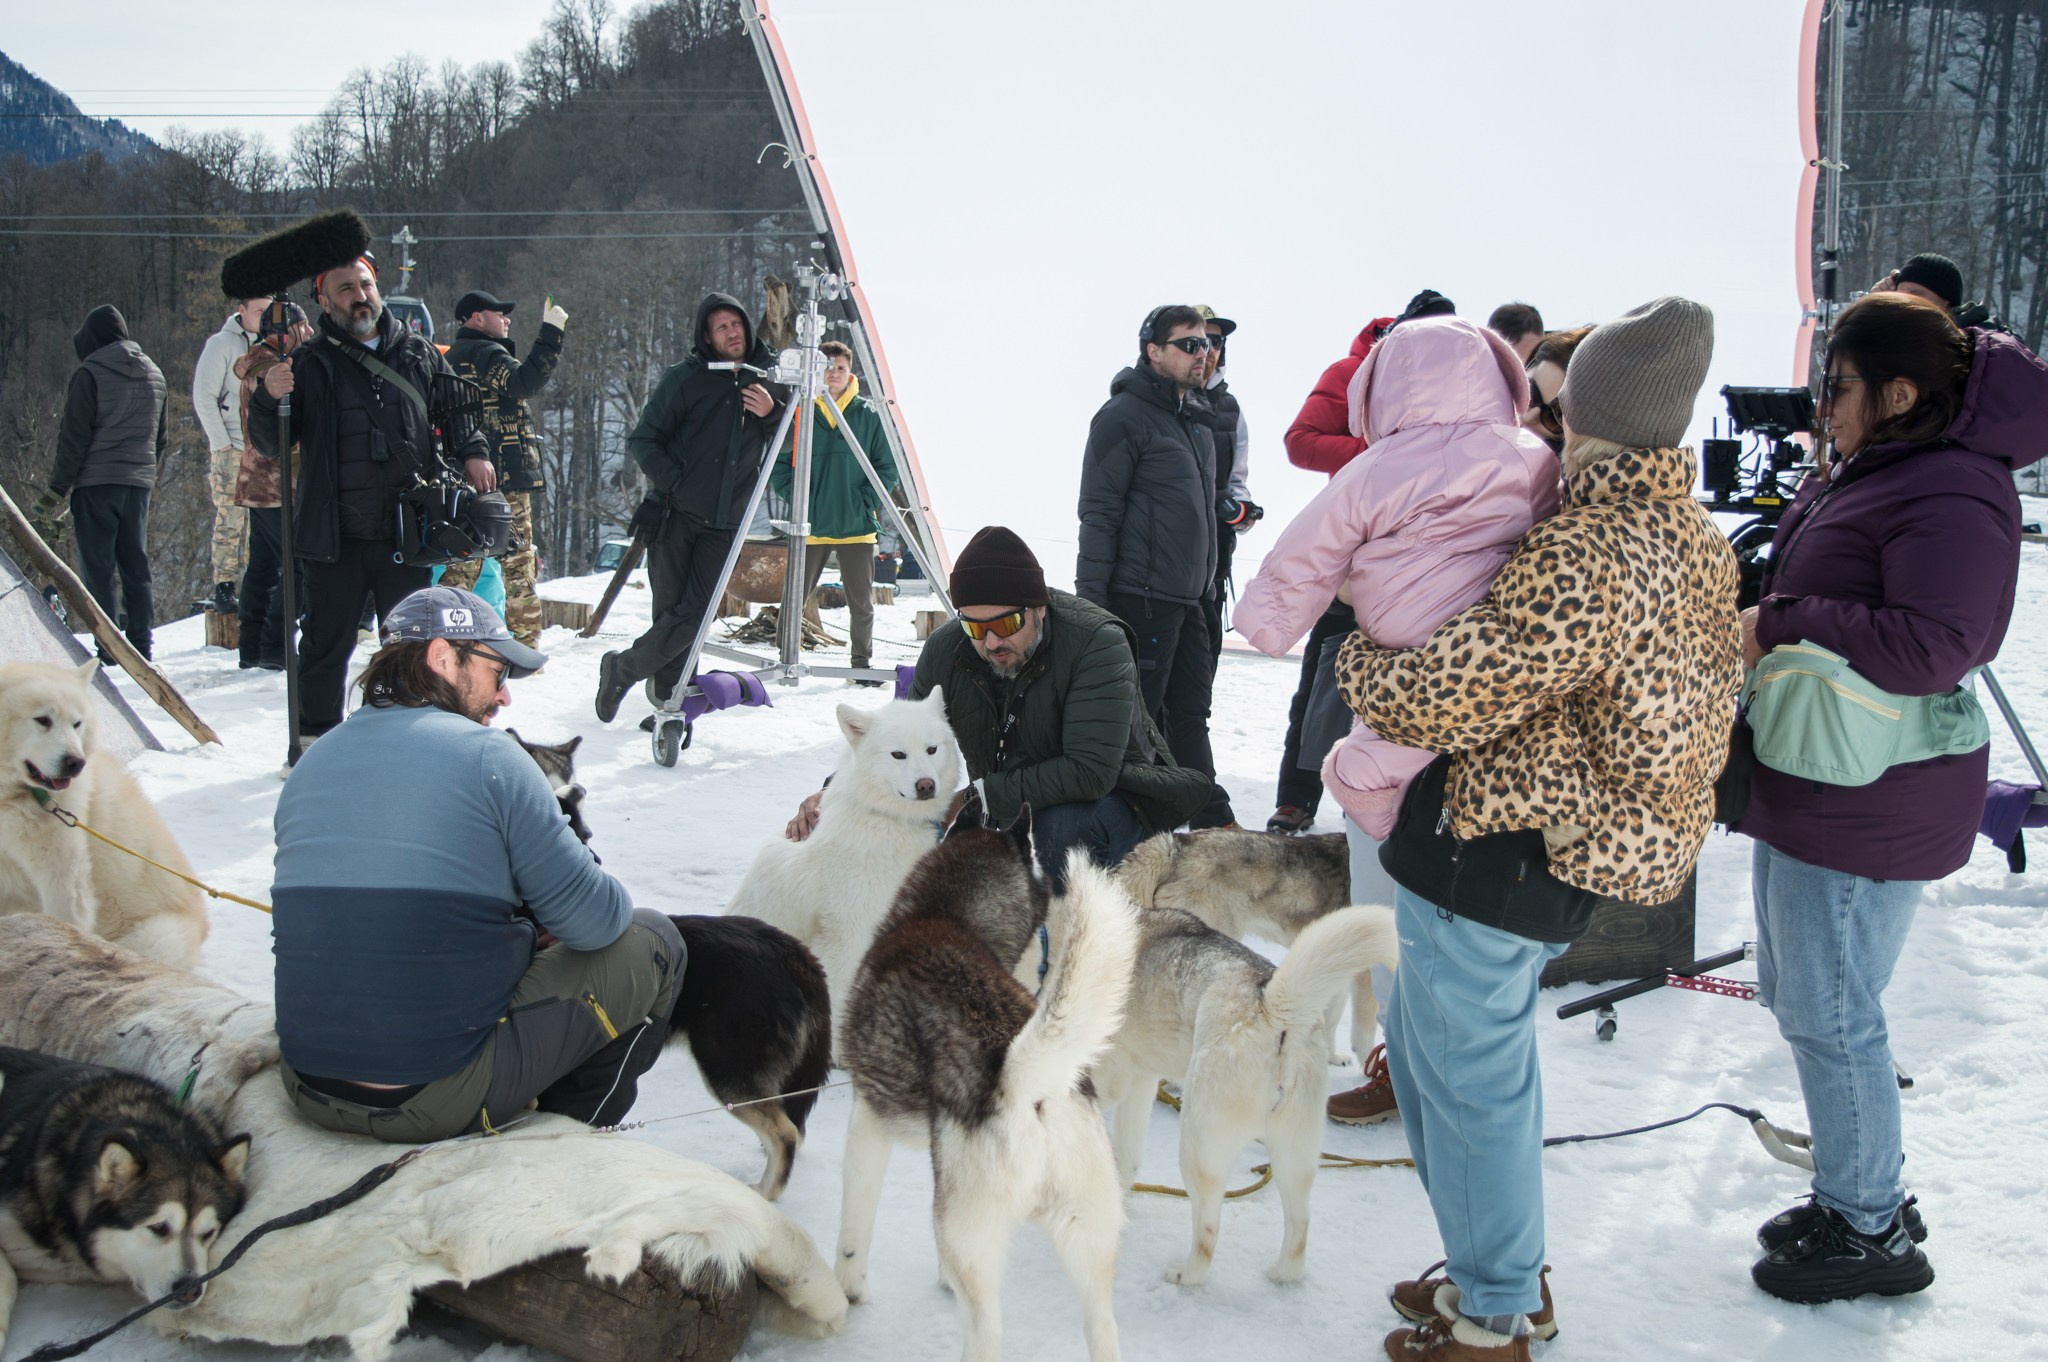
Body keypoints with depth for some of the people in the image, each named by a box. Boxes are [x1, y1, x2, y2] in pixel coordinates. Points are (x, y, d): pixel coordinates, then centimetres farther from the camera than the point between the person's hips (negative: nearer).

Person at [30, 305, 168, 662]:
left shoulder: (89, 374, -8)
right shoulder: (154, 374, 12)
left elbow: (74, 440, -11)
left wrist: (56, 492, -7)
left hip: (96, 484, -6)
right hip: (139, 484, 6)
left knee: (97, 568, -2)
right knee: (135, 565, 11)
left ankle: (108, 648, -5)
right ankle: (141, 643, 10)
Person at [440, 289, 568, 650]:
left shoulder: (450, 359, 19)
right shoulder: (487, 354, -9)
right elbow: (526, 380, -26)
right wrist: (551, 333, -22)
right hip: (505, 476, -8)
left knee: (462, 564, 10)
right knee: (517, 564, -2)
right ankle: (524, 643, 0)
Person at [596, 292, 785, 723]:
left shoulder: (768, 377, 9)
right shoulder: (685, 378, -2)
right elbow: (643, 439, 1)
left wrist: (772, 413, -3)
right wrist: (671, 480, -14)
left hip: (725, 521, 2)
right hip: (676, 513, -2)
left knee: (696, 612, -7)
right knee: (671, 607, -3)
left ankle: (623, 669, 9)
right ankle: (670, 697, 14)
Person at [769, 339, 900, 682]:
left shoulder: (869, 415, 3)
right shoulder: (798, 413, 3)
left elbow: (888, 467, 5)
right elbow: (778, 463, 7)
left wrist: (866, 503, -6)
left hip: (857, 528, 0)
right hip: (810, 528, 0)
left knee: (862, 603, 6)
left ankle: (862, 664, 19)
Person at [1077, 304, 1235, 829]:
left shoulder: (1197, 419, 17)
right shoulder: (1124, 415, -10)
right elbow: (1099, 512, -14)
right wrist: (1091, 599, -17)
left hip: (1189, 598, 9)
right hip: (1141, 595, -8)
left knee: (1189, 711, 14)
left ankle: (1211, 819, 21)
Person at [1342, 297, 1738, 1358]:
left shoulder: (1586, 554, -27)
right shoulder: (1700, 545, 5)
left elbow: (1442, 695, -27)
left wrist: (1357, 663, -5)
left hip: (1488, 846, -10)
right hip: (1564, 845, 10)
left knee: (1471, 1080, 7)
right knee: (1422, 1043, 25)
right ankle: (1503, 1271, 39)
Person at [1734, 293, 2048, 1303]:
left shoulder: (1952, 498, -21)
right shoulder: (1855, 471, 10)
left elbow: (1928, 651, -32)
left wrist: (1778, 625, -24)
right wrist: (1768, 631, 5)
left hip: (1866, 811, -10)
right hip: (1806, 792, 10)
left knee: (1828, 1016, 0)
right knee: (1793, 994, 19)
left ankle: (1871, 1233, 17)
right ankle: (1863, 1191, 35)